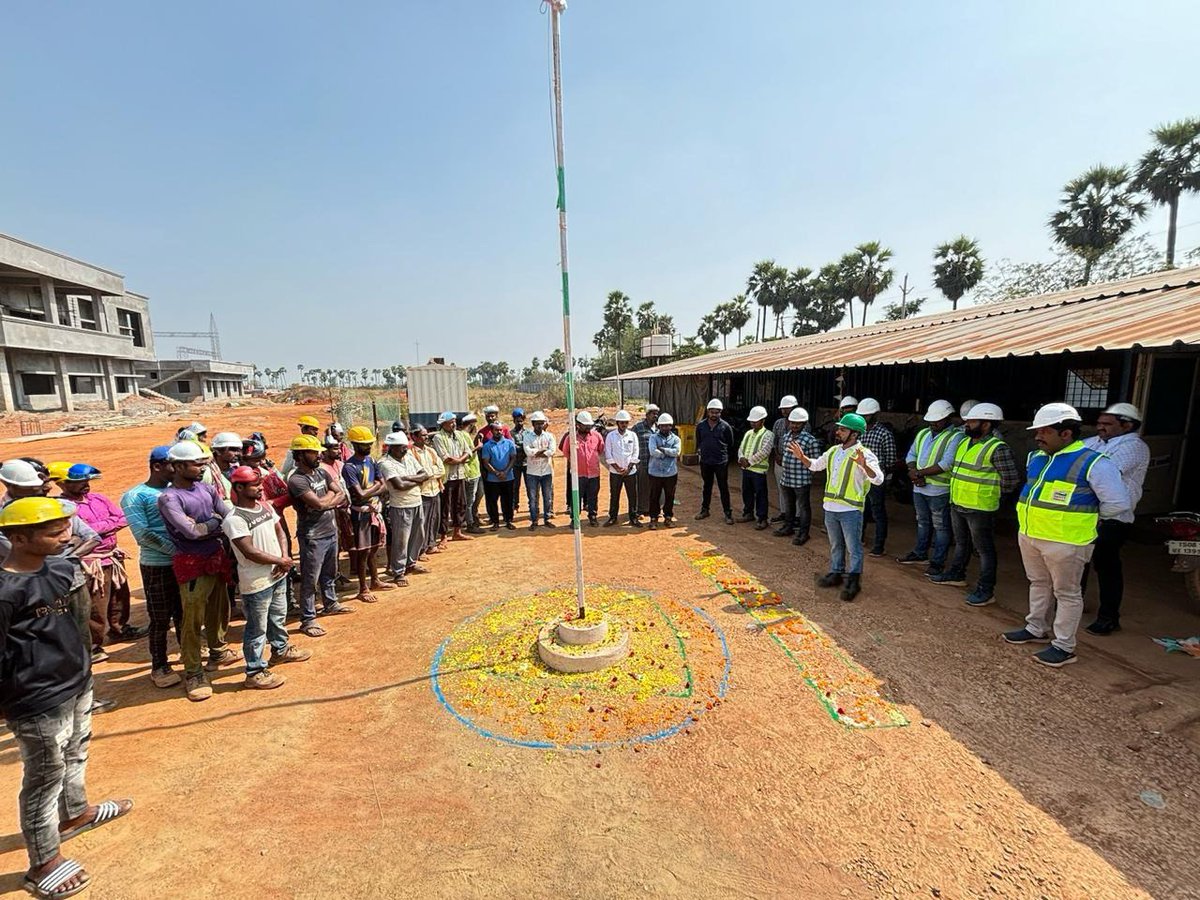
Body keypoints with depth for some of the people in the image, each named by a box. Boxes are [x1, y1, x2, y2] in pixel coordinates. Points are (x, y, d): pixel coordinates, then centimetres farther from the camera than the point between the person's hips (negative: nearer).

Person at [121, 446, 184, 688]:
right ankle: (159, 666, 20)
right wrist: (175, 549, -19)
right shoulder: (135, 496, -9)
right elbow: (142, 534, -16)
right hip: (157, 565, -5)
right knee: (160, 618, 5)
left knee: (183, 613, 18)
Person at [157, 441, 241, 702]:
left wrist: (204, 528, -14)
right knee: (193, 619, -2)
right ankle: (193, 674, 11)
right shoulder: (169, 498, -14)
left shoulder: (206, 488, 5)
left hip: (217, 557, 7)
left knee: (219, 610, 21)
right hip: (193, 564, -7)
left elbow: (229, 516, 1)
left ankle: (218, 652, 40)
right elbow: (191, 531, -21)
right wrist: (215, 520, -7)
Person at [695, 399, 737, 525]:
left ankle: (728, 513, 9)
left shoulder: (725, 426, -7)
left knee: (723, 488, 1)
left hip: (721, 462, -3)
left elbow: (731, 445, 4)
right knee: (706, 487, 16)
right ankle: (704, 509, 28)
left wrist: (726, 456, 7)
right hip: (705, 462, 3)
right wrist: (699, 450, 6)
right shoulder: (700, 425, 1)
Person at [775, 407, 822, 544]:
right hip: (786, 479, 7)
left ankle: (803, 533, 20)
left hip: (802, 480, -6)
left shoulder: (810, 440, -15)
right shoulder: (786, 436, 6)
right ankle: (788, 527, 37)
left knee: (803, 507, 7)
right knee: (788, 505, 21)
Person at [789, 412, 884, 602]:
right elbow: (815, 465, 22)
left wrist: (864, 465, -43)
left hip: (851, 510, -7)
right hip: (830, 507, 7)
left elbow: (878, 479, -26)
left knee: (853, 547, 6)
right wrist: (802, 457, 6)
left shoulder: (864, 454, -15)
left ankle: (853, 580, 18)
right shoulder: (833, 451, 7)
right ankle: (836, 573, 34)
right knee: (835, 545, 20)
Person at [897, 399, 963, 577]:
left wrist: (919, 473, -17)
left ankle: (938, 561, 14)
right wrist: (913, 472, -8)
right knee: (923, 523, 19)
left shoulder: (955, 437, -11)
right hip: (919, 488, 7)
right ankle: (920, 554, 32)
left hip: (939, 490, -6)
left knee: (941, 527, 5)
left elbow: (946, 464, -21)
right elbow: (911, 455, 11)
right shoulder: (923, 433, 10)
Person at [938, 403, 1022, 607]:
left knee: (984, 549, 3)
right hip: (957, 504, 8)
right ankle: (956, 575, 37)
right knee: (961, 543, 22)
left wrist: (990, 494, -3)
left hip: (979, 509, -8)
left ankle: (986, 591, 12)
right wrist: (961, 490, 15)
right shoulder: (964, 442, 8)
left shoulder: (998, 448, -16)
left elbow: (1012, 480, -15)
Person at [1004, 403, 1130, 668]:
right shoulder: (1036, 458, 8)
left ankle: (1064, 647, 18)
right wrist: (1039, 515, 16)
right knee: (1038, 584, 20)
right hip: (1029, 535, 7)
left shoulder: (1093, 463, -13)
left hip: (1065, 541, -7)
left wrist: (1084, 517, -1)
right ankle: (1036, 629, 36)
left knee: (1067, 592, 7)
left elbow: (1118, 503, -12)